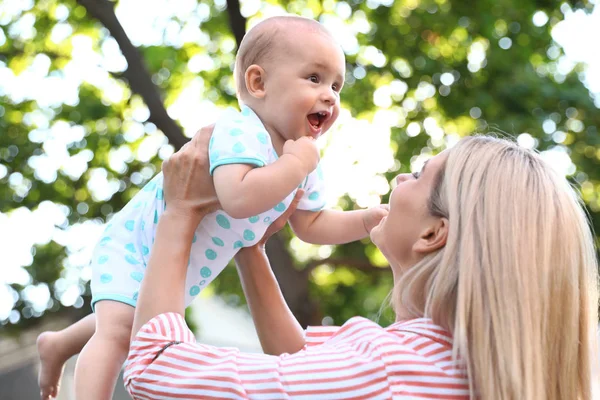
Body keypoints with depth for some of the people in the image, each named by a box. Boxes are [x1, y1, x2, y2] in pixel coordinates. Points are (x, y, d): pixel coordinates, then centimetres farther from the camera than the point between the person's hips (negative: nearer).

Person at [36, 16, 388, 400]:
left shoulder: (305, 164, -7)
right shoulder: (239, 132, -35)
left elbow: (312, 224, 4)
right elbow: (238, 199, -53)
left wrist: (369, 220, -9)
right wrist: (294, 163, -41)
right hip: (134, 244, -9)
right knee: (117, 331, -27)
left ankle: (58, 345, 54)